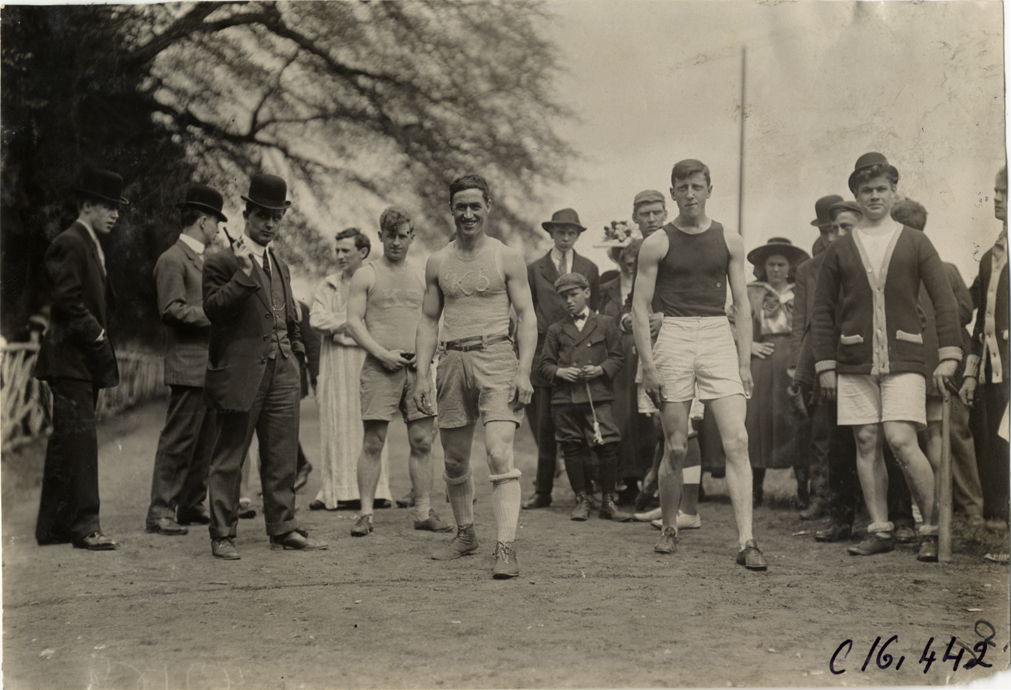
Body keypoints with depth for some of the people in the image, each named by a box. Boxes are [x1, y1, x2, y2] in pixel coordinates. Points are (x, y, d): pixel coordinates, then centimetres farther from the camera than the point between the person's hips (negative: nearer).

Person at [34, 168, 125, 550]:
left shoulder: (92, 246, 20)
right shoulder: (69, 244, -11)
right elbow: (67, 301, -20)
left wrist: (101, 340, 12)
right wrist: (97, 337, -15)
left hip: (86, 360, 10)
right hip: (70, 359, -10)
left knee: (66, 442, 12)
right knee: (81, 437, -11)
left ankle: (53, 526, 18)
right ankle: (85, 524, -10)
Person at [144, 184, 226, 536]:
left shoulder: (201, 259, 21)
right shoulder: (173, 259, -10)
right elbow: (172, 310, -18)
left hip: (209, 366, 10)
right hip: (188, 366, -10)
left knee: (204, 441, 13)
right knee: (178, 441, -7)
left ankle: (192, 505, 21)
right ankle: (160, 512, -2)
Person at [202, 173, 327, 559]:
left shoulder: (280, 267, 20)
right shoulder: (221, 263, -2)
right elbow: (214, 308, -16)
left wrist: (296, 355, 15)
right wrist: (244, 271, -20)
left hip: (282, 373, 6)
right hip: (240, 374, -6)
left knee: (282, 458, 9)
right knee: (229, 458, 1)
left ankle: (282, 529, 17)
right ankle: (222, 535, 8)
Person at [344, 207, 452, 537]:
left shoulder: (421, 278, 17)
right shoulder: (366, 276, 4)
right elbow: (353, 321, -2)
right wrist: (382, 353, -12)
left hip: (418, 368, 4)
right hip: (380, 367, -4)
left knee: (422, 441, 2)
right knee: (373, 442, -4)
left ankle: (424, 512, 8)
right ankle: (365, 513, 0)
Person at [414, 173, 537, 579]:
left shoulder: (507, 259, 2)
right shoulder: (438, 263, 12)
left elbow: (527, 317, 1)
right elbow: (429, 321, 15)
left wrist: (524, 371, -10)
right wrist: (422, 375, 6)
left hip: (496, 356, -4)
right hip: (452, 362, 4)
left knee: (499, 454, -16)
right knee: (454, 461, 11)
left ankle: (506, 549, -18)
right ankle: (465, 534, 30)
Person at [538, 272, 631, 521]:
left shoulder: (605, 324, 8)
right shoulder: (556, 330, 13)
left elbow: (618, 357, 7)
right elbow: (544, 363, 12)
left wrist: (601, 369, -11)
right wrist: (559, 372, -7)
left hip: (598, 397, -2)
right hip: (565, 398, 2)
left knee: (607, 447, -6)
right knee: (572, 449, 5)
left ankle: (608, 502, 4)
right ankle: (581, 500, 17)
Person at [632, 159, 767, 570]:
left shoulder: (729, 242, 10)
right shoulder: (657, 244, 4)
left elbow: (742, 305, 12)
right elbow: (640, 308, 3)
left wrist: (744, 362, 4)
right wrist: (648, 366, -5)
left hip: (719, 338, 1)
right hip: (674, 339, -1)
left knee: (737, 441, -11)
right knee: (675, 447, 2)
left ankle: (746, 541, -11)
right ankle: (669, 529, 23)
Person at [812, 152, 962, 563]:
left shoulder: (915, 243, 6)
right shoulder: (840, 250, 9)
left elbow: (945, 302, 6)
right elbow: (823, 311, 10)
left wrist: (949, 356, -2)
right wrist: (825, 366, 5)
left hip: (903, 360, -2)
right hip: (854, 363, 2)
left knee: (901, 440, -13)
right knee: (866, 444, 1)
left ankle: (934, 529, 0)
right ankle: (880, 531, 10)